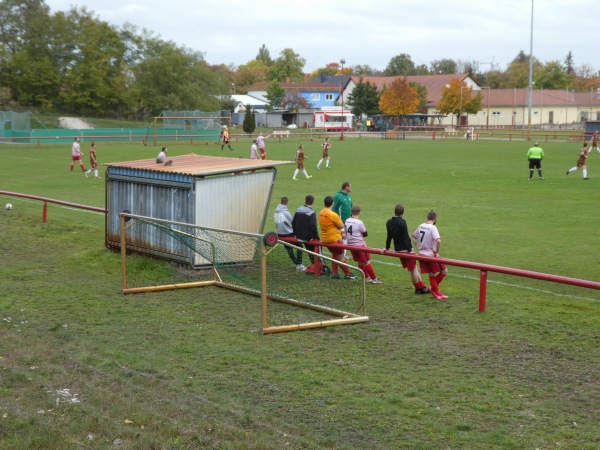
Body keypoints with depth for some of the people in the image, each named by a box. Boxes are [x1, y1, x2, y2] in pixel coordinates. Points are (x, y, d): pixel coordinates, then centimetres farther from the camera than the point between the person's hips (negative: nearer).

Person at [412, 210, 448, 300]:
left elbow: (414, 236, 21)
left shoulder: (421, 226, 5)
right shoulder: (432, 228, -17)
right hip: (431, 254, -7)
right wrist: (437, 252, -16)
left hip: (422, 254, 7)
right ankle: (433, 288, 13)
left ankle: (436, 292, 17)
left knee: (432, 274, 13)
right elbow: (438, 241, -30)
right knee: (444, 271, 6)